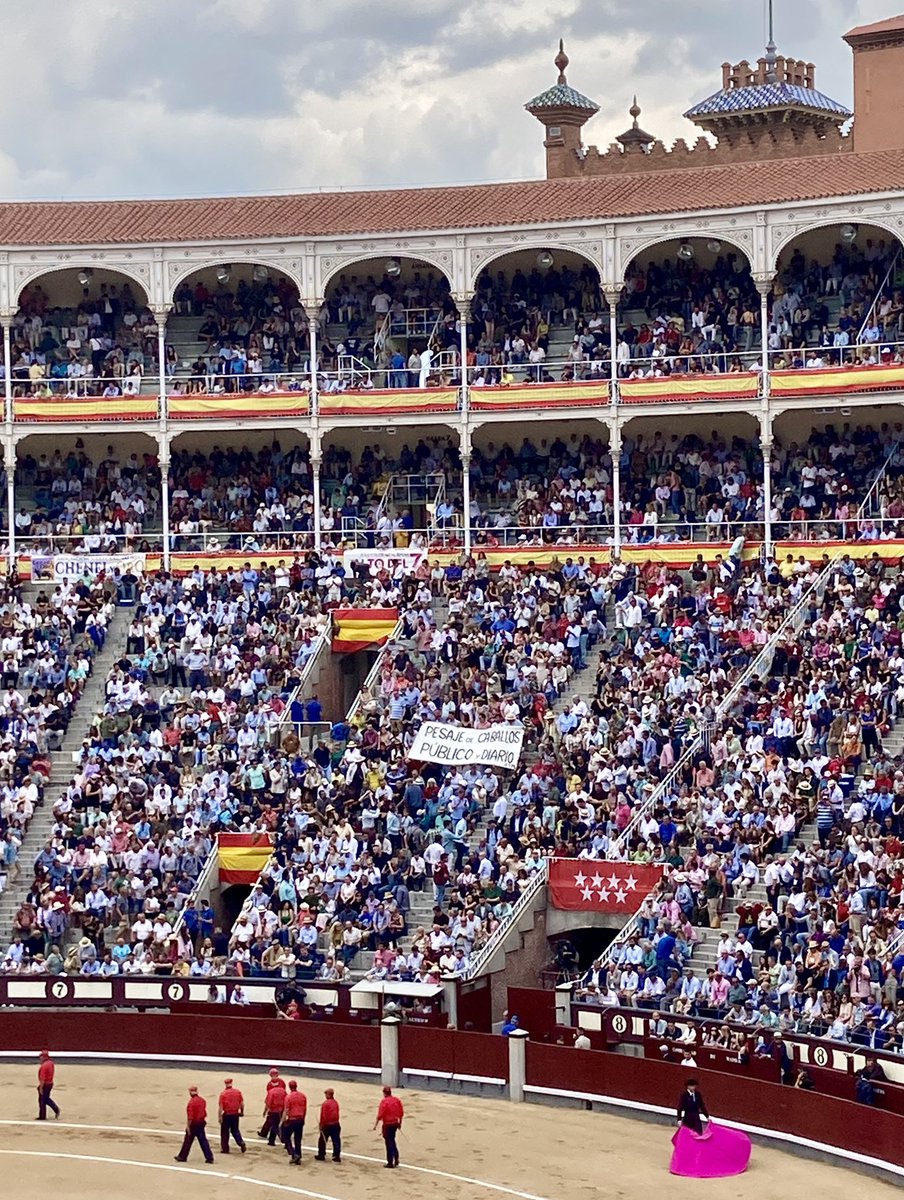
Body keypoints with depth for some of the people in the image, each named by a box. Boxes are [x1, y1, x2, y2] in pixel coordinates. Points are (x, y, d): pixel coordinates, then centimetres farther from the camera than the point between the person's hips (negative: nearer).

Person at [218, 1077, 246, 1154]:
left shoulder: (223, 1093, -12)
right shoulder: (238, 1092, -1)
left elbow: (221, 1106, -13)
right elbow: (242, 1103, 4)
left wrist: (220, 1116, -9)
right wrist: (242, 1112, 19)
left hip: (226, 1115, -4)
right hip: (235, 1114, 4)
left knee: (225, 1132, 10)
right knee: (235, 1130, 19)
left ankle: (225, 1148, 14)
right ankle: (241, 1143, -1)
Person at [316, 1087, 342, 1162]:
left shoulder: (325, 1103, -15)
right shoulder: (336, 1102, 5)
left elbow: (323, 1116, -15)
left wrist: (321, 1125, -7)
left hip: (327, 1125, -5)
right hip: (336, 1124, 5)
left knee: (322, 1140, 11)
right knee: (336, 1141, 5)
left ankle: (321, 1155, 18)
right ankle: (337, 1157, 5)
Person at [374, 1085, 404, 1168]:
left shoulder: (384, 1101, -15)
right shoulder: (397, 1100, 3)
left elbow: (380, 1115, -17)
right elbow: (401, 1113, 9)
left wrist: (375, 1124, -9)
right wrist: (400, 1123, 20)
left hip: (387, 1124, -6)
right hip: (395, 1123, 6)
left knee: (389, 1142, 2)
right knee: (392, 1141, 21)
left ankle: (390, 1162, 7)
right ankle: (396, 1159, 15)